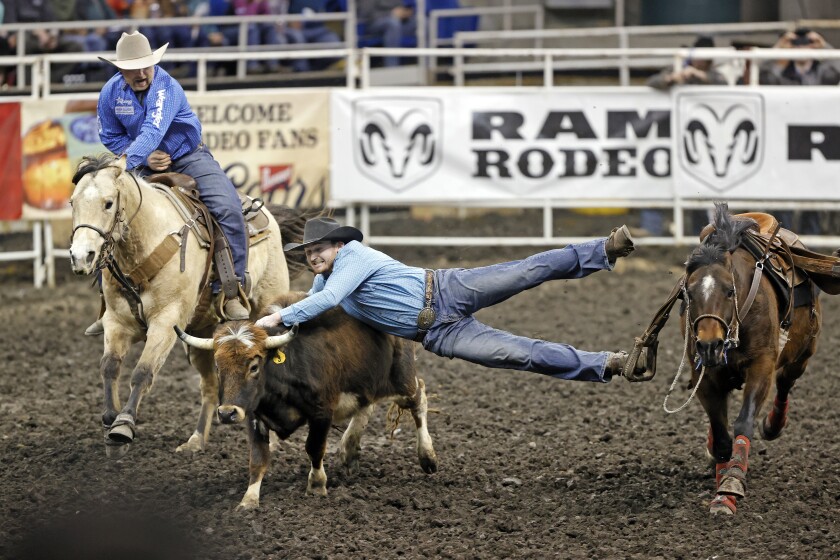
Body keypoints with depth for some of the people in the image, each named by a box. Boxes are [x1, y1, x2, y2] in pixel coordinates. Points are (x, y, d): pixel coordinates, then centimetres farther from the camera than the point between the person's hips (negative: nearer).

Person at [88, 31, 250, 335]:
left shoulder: (167, 88, -27)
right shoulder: (111, 93, -10)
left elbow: (153, 132, -41)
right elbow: (111, 137, 3)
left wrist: (127, 164, -55)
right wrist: (146, 159, -14)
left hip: (188, 158, -4)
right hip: (146, 165, 4)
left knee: (227, 208, -25)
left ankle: (231, 290, -17)